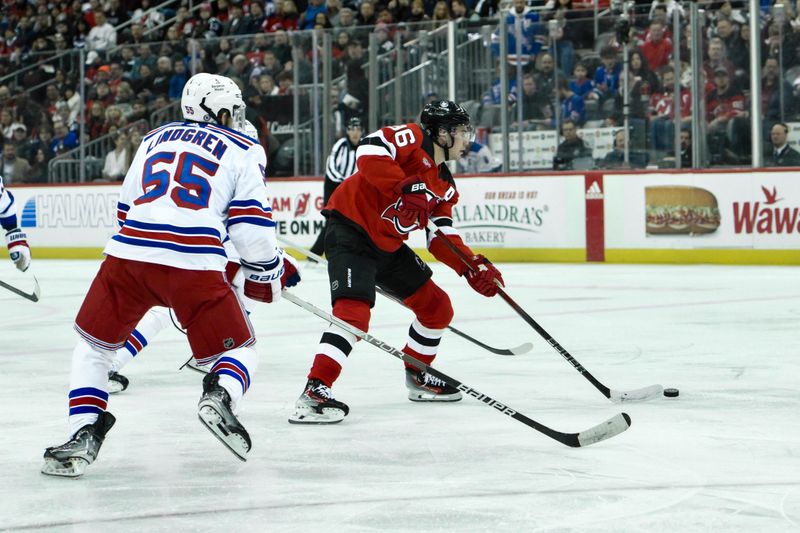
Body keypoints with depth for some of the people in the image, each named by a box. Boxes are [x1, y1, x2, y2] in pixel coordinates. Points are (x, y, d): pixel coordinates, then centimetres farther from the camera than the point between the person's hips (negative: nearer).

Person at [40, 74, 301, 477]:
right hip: (193, 265, -3)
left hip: (128, 253, 3)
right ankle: (219, 397, -19)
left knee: (94, 344, 22)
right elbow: (251, 227, 4)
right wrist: (270, 272, 20)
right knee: (239, 349, 13)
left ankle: (84, 433, 4)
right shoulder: (243, 151, 14)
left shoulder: (154, 139, 27)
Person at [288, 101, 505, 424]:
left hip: (387, 247, 10)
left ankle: (418, 378, 33)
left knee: (437, 307, 14)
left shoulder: (444, 186, 14)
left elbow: (441, 238, 10)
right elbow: (369, 149, -28)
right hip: (350, 231, -10)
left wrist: (473, 267, -4)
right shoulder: (413, 138, -11)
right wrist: (404, 186, -35)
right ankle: (313, 392, -30)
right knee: (354, 312, -27)